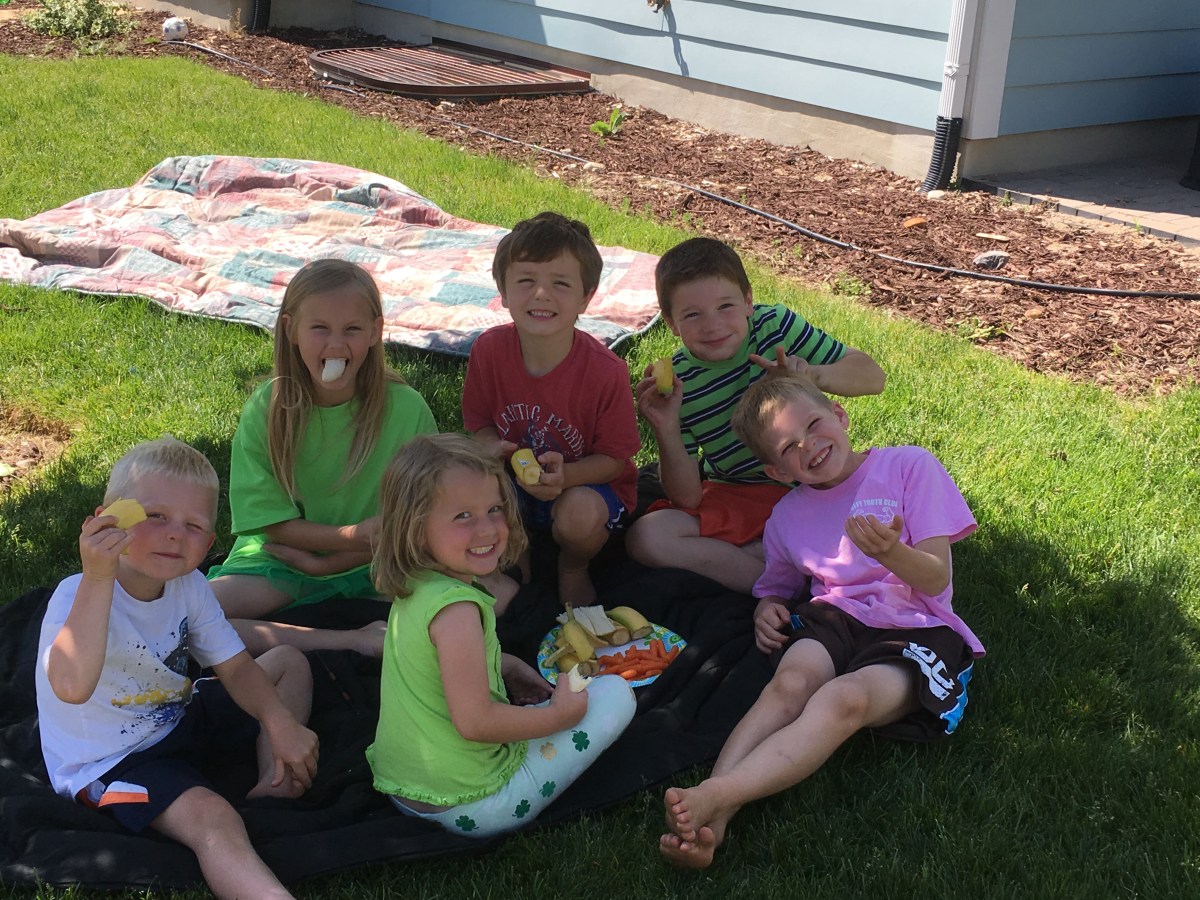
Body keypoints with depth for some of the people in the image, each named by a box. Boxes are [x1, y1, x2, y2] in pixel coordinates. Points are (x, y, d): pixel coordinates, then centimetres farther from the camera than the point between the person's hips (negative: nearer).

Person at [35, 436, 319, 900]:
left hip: (180, 717, 9)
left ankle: (273, 784, -2)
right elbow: (71, 687, -49)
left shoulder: (190, 587, -7)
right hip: (111, 761, -8)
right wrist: (98, 577, -55)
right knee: (211, 816, -34)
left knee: (289, 661, 11)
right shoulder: (79, 596, -29)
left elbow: (236, 667, -1)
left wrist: (279, 722, -19)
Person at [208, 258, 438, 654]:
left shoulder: (406, 408, -12)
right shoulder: (266, 410, -10)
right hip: (282, 556, 1)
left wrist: (324, 563, -14)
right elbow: (271, 522, -7)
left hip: (377, 564, 0)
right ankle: (353, 640, -23)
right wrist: (352, 535, -24)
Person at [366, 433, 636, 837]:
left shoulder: (413, 590, 2)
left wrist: (512, 667, 7)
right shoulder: (457, 608, -27)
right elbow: (474, 721, -28)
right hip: (468, 807, -9)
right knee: (615, 694, -2)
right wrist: (560, 714, -14)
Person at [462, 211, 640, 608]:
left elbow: (614, 458, -15)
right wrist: (494, 449, -24)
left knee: (579, 515, -36)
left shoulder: (606, 371, -24)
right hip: (512, 480, 2)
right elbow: (478, 423, 0)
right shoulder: (489, 350, -15)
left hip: (586, 485, -2)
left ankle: (573, 570, 3)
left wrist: (564, 475, -35)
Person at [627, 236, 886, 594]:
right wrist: (666, 432, -29)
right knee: (645, 537, -25)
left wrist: (813, 374, -31)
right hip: (734, 499, 1)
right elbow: (687, 499, -11)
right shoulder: (675, 384, -10)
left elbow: (872, 376, -11)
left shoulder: (776, 326, -10)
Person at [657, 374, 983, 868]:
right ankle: (713, 817, -49)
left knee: (845, 697, -35)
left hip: (916, 631, -3)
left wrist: (891, 552, -28)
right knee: (791, 681, -32)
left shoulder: (909, 465, 3)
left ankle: (717, 795, -51)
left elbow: (936, 580, -4)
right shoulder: (787, 517, 15)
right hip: (834, 618, 4)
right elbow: (776, 586, 30)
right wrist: (766, 608, 4)